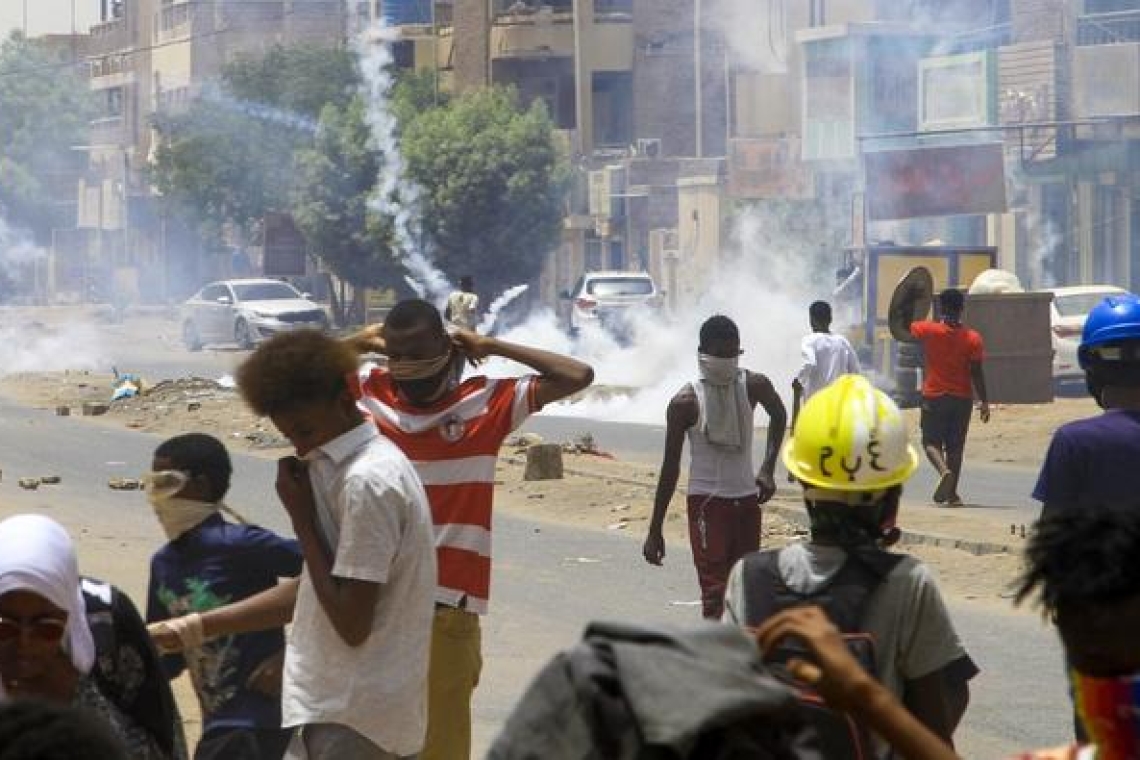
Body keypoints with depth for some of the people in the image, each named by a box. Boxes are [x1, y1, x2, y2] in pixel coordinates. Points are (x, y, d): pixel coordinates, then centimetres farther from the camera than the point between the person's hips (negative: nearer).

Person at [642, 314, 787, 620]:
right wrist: (655, 531, -8)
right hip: (706, 500, -5)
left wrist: (767, 469, 8)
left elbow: (778, 416, 21)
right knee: (715, 591, -13)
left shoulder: (754, 386, -3)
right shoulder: (686, 402, -14)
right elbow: (670, 467, -9)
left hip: (746, 499, 5)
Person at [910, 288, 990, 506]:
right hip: (962, 398, 1)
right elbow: (977, 373, -7)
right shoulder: (973, 339, -7)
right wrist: (984, 402, -1)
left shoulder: (929, 330, -9)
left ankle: (944, 471, -23)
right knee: (955, 447, 9)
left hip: (933, 397, -1)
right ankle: (952, 494, 11)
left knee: (931, 442, 7)